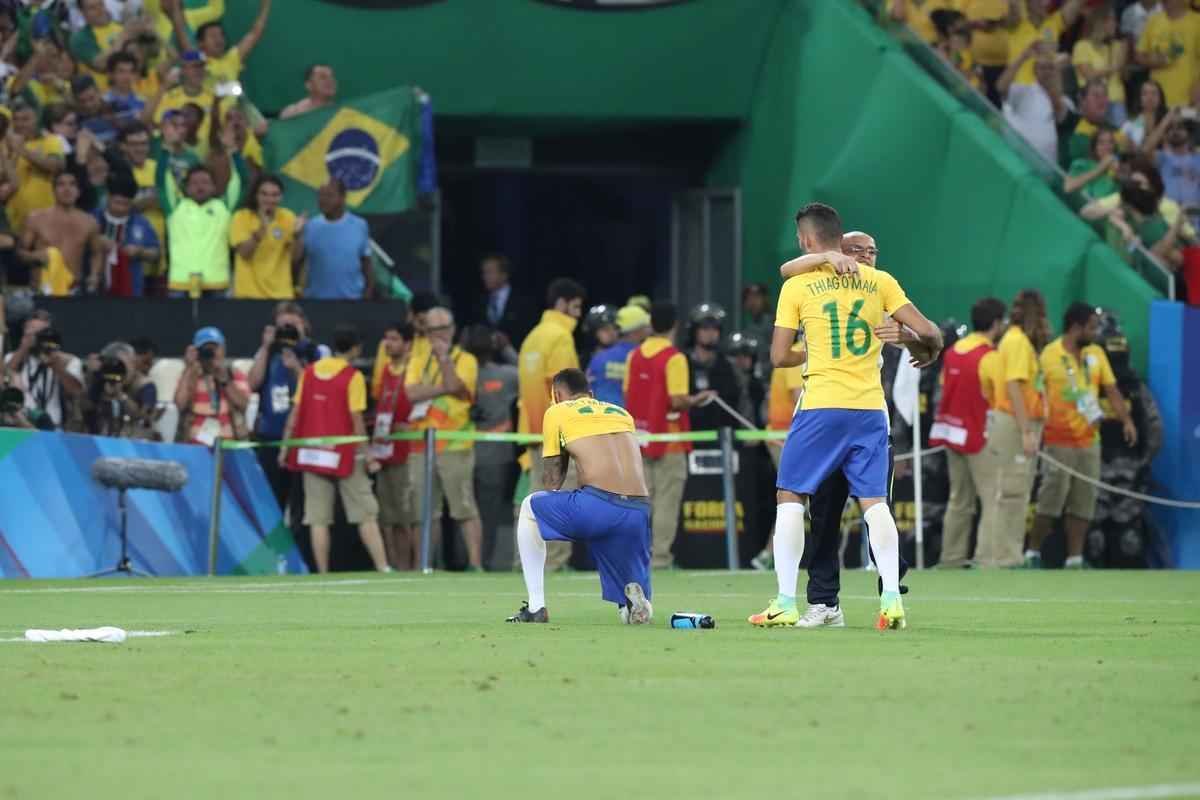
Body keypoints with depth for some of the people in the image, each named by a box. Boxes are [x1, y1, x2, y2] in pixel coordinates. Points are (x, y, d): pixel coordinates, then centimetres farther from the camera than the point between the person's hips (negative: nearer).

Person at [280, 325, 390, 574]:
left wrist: (285, 446, 11)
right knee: (366, 515, 2)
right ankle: (383, 568, -4)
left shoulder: (310, 372, 4)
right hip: (344, 455, -3)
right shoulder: (353, 377, -8)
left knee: (318, 519, 3)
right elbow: (356, 420, -11)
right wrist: (368, 455, -6)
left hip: (312, 452, 3)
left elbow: (295, 412, 5)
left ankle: (323, 575, -1)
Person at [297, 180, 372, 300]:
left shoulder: (359, 226, 1)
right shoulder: (311, 227, 2)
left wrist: (368, 297, 5)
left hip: (351, 300, 0)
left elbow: (367, 265, 8)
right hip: (316, 300, 0)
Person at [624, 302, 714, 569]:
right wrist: (697, 400, -1)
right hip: (668, 439, -5)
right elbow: (678, 401, -19)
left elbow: (627, 395, 8)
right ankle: (660, 556, -2)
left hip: (640, 438, 5)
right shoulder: (674, 358, -13)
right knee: (666, 502, 0)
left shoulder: (635, 356, 4)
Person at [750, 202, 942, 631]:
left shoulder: (797, 286, -1)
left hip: (821, 407, -3)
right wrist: (929, 348, 23)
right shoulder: (879, 281, 5)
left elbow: (779, 356, 0)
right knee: (875, 502, 7)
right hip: (870, 407, 3)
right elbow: (926, 330, 1)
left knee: (790, 497, 7)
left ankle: (785, 603, 3)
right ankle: (891, 599, -5)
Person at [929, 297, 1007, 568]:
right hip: (979, 435, -8)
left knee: (959, 500, 13)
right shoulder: (990, 358, -16)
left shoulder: (953, 351, 7)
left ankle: (952, 556, 13)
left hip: (952, 431, 8)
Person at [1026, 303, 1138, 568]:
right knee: (1051, 498, -5)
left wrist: (1126, 420, -3)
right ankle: (1033, 553, 7)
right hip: (1059, 440, -5)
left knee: (1083, 502, 4)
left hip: (1089, 440, 5)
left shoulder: (1096, 353, 8)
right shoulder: (1049, 355, -7)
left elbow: (1111, 389, 9)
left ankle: (1075, 559, 9)